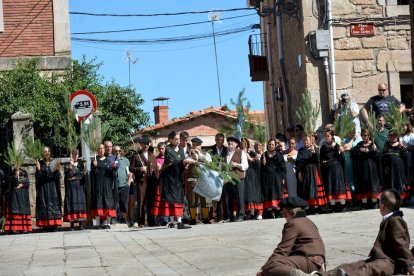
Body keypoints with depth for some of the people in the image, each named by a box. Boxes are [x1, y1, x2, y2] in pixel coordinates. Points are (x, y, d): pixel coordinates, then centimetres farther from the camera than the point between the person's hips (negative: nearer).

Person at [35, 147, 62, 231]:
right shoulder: (39, 163, 5)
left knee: (54, 204, -3)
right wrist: (38, 169, -17)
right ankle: (45, 226, -7)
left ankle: (54, 225, -2)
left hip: (52, 188, 1)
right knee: (44, 205, -6)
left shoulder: (54, 163, 9)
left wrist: (57, 170, -14)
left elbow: (57, 177, 5)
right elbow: (38, 177, 0)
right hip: (43, 188, -1)